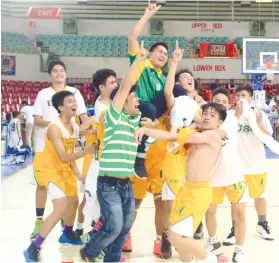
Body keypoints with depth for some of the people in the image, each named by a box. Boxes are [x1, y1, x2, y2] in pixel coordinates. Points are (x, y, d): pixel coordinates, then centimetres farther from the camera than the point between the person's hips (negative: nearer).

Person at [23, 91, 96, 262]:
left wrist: (77, 173, 1)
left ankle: (67, 234, 47)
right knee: (61, 208, -20)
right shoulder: (55, 128, -27)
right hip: (50, 169, -9)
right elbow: (64, 157, -30)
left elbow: (71, 152, 6)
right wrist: (87, 151, -33)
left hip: (65, 169, 9)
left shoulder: (74, 125, -1)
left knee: (74, 201, 20)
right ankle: (33, 249, -11)